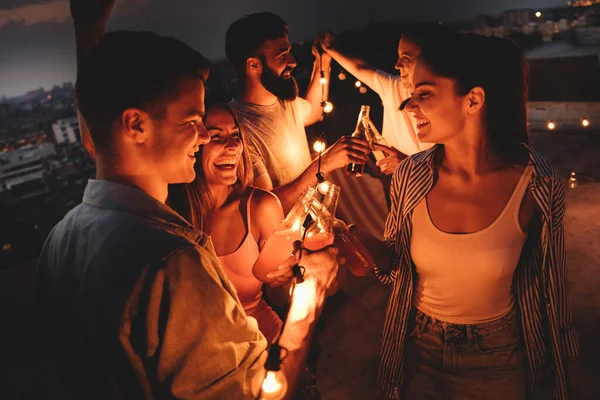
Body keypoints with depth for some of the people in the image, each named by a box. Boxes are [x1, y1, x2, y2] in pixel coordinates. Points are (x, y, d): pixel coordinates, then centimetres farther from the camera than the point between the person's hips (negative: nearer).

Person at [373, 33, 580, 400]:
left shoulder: (539, 185, -21)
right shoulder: (411, 176, -15)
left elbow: (549, 286, -6)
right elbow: (398, 269, -1)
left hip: (496, 360, -1)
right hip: (418, 351, 2)